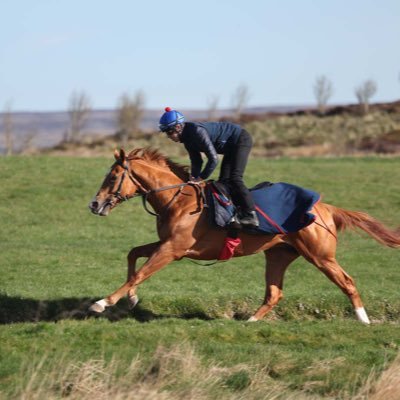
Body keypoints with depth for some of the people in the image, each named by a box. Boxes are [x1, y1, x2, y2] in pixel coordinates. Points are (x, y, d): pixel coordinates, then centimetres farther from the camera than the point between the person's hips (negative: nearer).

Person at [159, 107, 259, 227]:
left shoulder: (197, 132, -31)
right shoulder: (187, 138, -2)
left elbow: (213, 159, -33)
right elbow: (196, 161, 6)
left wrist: (201, 178, -27)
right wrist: (194, 178, -8)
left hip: (241, 140, -10)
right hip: (231, 147, 10)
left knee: (234, 179, -19)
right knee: (224, 181, 7)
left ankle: (250, 215, -20)